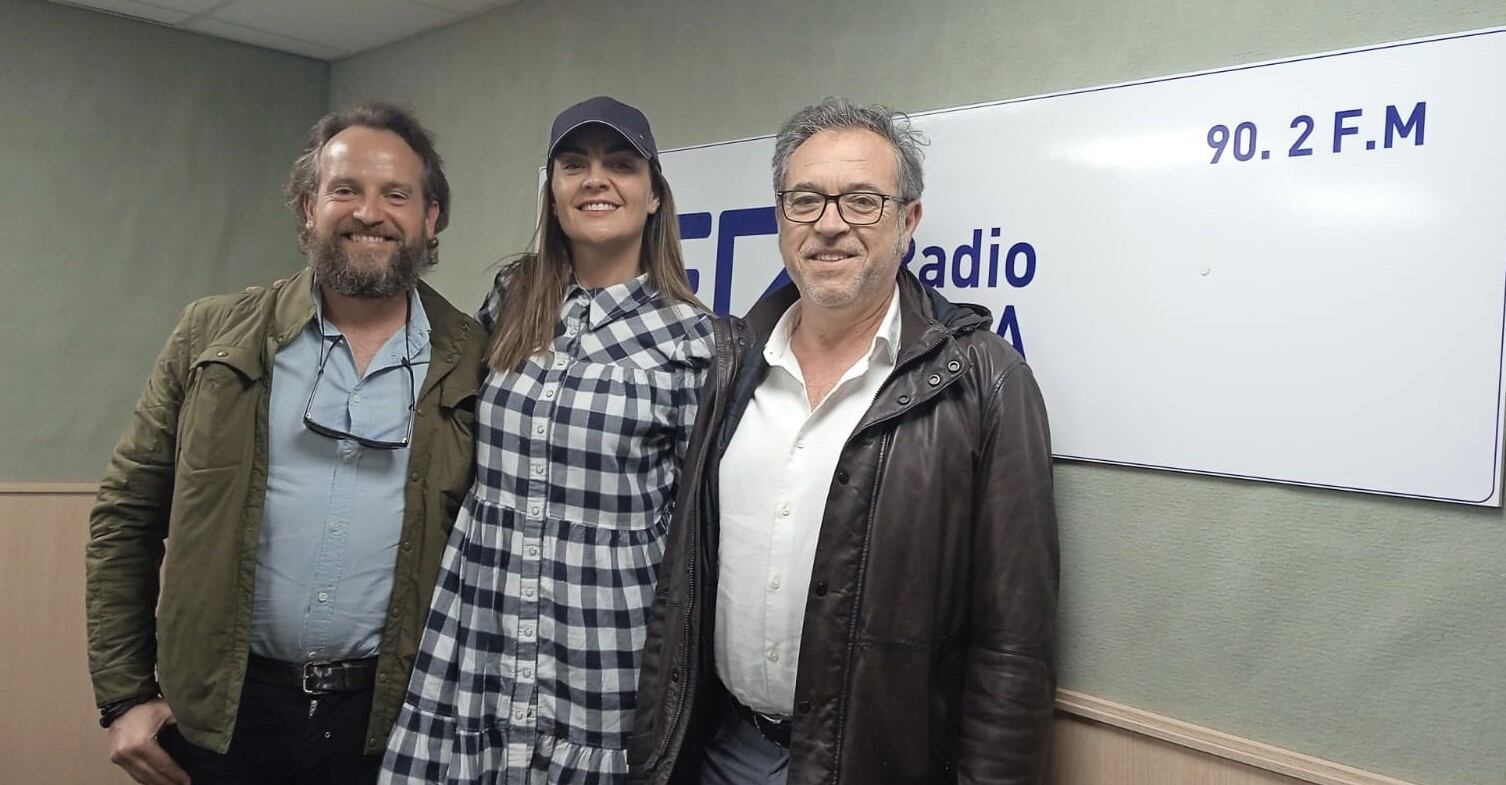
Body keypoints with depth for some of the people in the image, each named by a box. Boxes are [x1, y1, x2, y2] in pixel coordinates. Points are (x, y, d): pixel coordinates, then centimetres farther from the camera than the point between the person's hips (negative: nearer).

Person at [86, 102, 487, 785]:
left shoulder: (476, 364, -3)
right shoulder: (211, 338, 0)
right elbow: (124, 516, 4)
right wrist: (124, 698, 1)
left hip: (393, 721, 0)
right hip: (218, 713, 1)